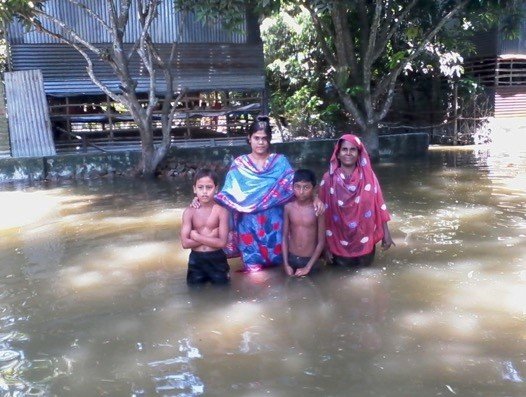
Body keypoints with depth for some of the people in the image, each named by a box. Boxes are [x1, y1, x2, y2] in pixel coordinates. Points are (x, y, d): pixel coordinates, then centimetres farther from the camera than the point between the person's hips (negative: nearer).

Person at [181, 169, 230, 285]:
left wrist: (196, 236, -15)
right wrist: (210, 237, -18)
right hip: (196, 259, 2)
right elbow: (185, 243, -13)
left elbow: (222, 242, -18)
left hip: (216, 258, -1)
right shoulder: (189, 212, -7)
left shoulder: (221, 210, -12)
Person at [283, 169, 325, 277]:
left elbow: (321, 242, -11)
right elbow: (285, 236, 0)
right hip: (291, 258, 2)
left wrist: (308, 267, -11)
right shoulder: (289, 207, -6)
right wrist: (286, 264, -5)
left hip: (310, 260, -2)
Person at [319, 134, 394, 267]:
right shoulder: (328, 179, -8)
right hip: (339, 243, -1)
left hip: (364, 240, 1)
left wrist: (386, 233, -2)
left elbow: (379, 206, 0)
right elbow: (324, 214, -5)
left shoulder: (369, 176, -4)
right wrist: (326, 245, -4)